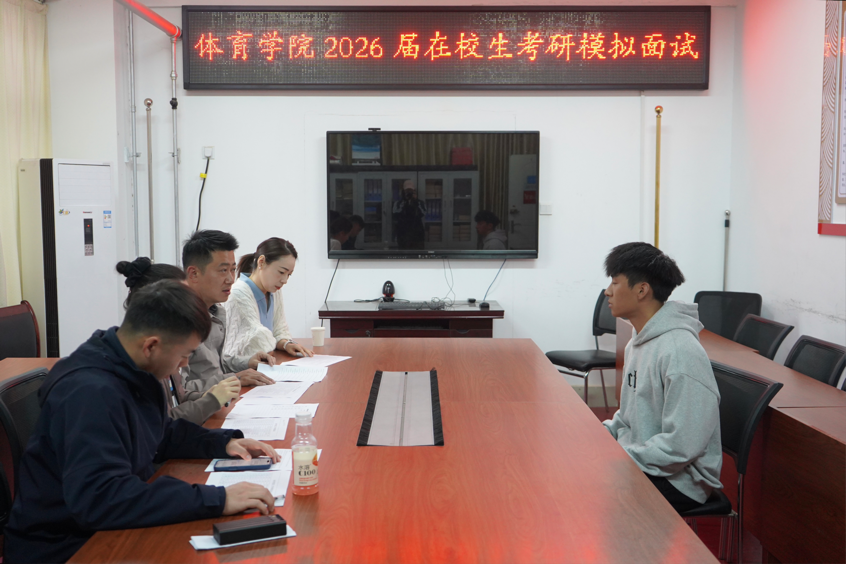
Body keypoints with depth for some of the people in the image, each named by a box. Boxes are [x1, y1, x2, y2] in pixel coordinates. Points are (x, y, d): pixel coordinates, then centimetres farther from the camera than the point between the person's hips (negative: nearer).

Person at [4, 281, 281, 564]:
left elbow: (162, 434, 18)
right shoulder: (91, 392, -27)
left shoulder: (128, 370, 1)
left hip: (106, 532, 8)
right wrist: (216, 500, -38)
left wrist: (224, 442, 3)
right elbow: (99, 498, -37)